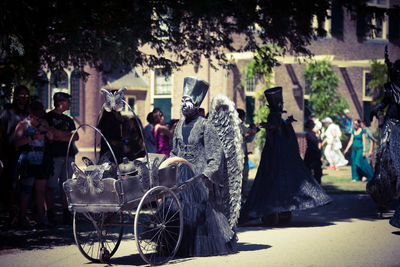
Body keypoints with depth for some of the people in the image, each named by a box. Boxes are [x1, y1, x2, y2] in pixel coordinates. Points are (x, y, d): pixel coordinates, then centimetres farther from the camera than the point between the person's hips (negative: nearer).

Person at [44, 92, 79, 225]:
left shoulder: (68, 119, 21)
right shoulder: (48, 117, 3)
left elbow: (76, 137, 10)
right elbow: (52, 133, -9)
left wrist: (61, 137, -3)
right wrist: (68, 134, 0)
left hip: (68, 155, 5)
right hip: (53, 155, -5)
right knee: (51, 186, -5)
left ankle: (66, 214, 4)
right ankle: (50, 215, -2)